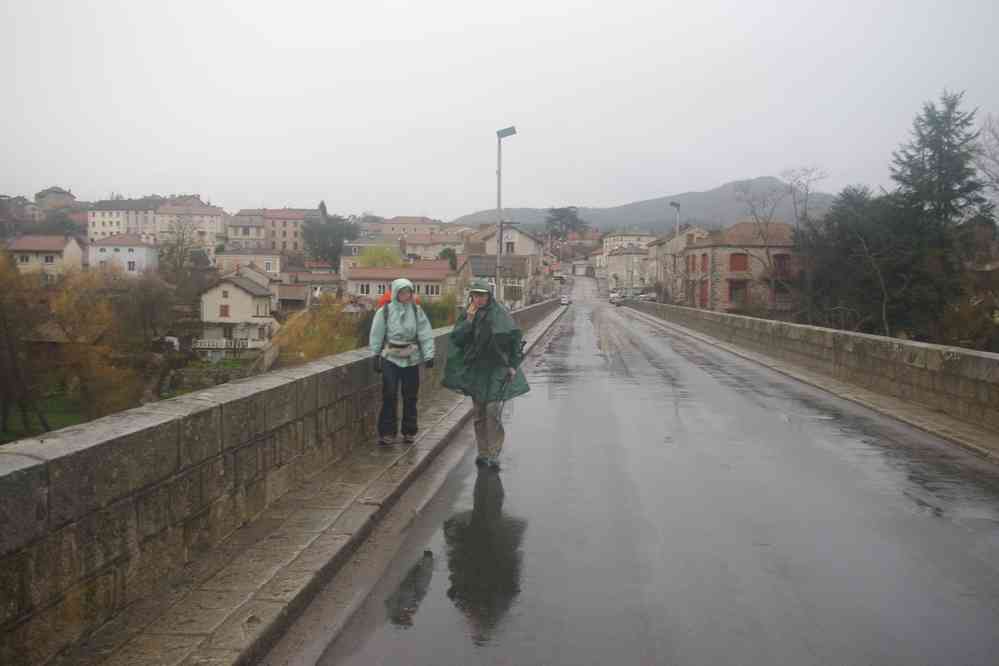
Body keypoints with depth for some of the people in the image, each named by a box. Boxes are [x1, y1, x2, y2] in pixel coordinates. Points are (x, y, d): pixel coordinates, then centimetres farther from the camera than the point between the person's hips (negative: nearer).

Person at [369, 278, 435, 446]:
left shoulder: (417, 310, 1)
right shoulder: (385, 311, -3)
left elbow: (425, 334, -2)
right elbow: (377, 335, 2)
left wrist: (429, 355, -9)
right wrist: (376, 356, 2)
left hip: (411, 358, 2)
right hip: (390, 358, -2)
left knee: (410, 397, 8)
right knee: (389, 396, -5)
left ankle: (409, 432, 21)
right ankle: (387, 432, 3)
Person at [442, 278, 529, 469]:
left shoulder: (499, 313, -7)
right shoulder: (467, 314, 6)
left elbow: (515, 338, -6)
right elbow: (456, 338, -4)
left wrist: (513, 365, -9)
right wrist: (469, 319, -14)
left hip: (496, 369, -4)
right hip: (475, 369, 5)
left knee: (493, 411, -12)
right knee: (479, 414, 9)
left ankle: (494, 455, -8)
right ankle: (483, 453, 19)